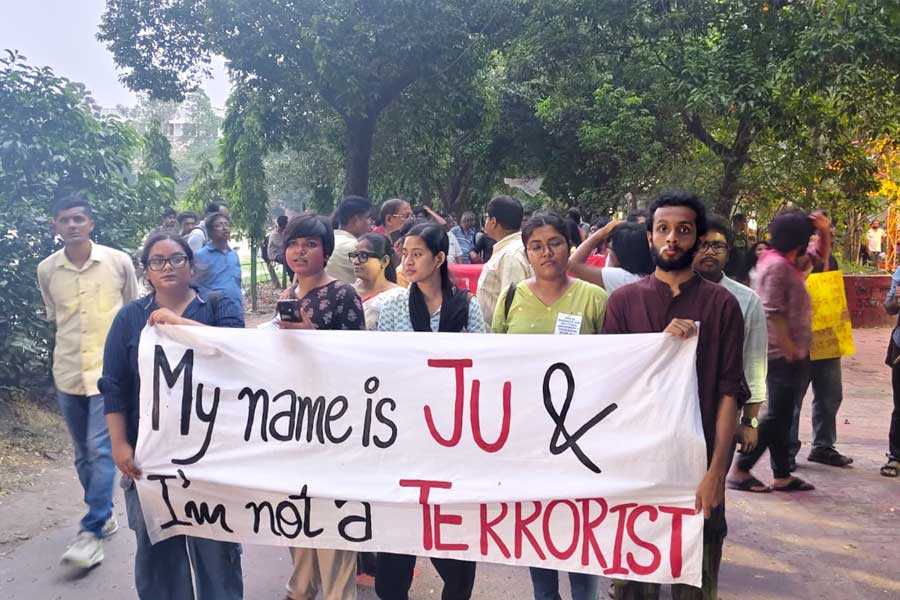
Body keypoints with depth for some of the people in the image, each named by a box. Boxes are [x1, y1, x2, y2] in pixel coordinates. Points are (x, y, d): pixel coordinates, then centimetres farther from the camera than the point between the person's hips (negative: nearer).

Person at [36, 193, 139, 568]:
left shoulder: (119, 262, -7)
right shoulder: (46, 270, 0)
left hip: (109, 370, -4)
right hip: (67, 372, 4)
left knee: (101, 449, -9)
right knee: (83, 452, 14)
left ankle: (92, 532, -4)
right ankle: (105, 515, 30)